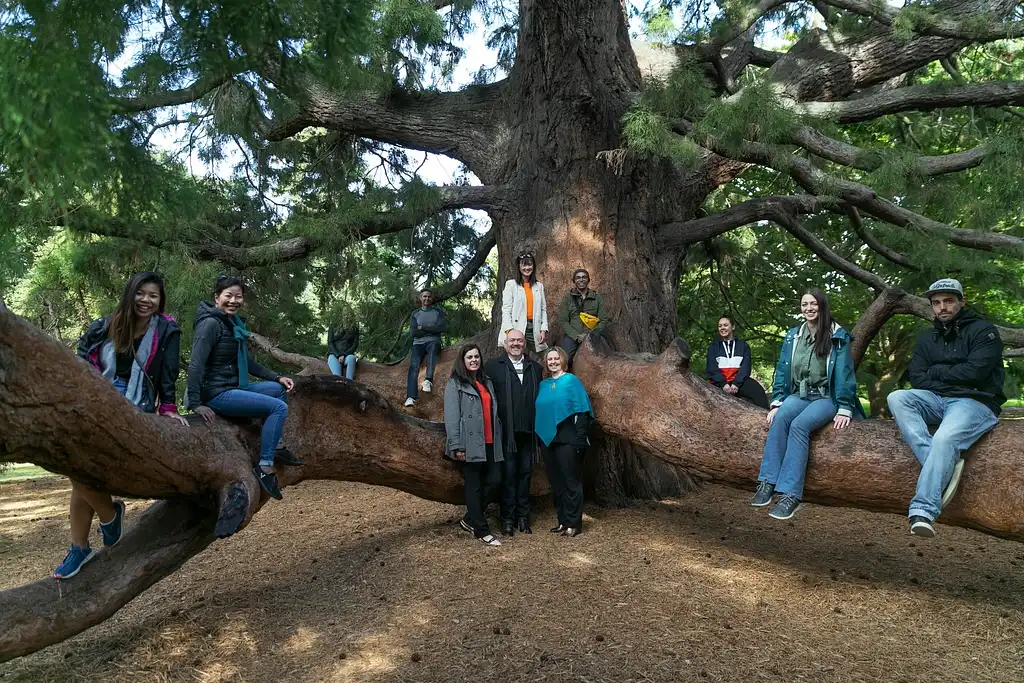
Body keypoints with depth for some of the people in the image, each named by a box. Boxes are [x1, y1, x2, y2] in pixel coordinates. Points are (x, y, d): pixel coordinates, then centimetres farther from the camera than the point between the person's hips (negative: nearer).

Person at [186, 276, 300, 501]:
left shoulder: (234, 324, 13)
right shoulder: (211, 323, -15)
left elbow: (247, 363, 19)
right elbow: (195, 364, -22)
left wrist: (277, 377, 11)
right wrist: (196, 404, -27)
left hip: (232, 388, 10)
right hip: (216, 394, -10)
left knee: (278, 389, 17)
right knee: (278, 407, -16)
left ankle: (276, 446, 16)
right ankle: (265, 468, -16)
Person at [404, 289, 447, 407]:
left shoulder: (438, 311, 15)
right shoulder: (415, 314, 19)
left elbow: (442, 327, -2)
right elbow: (413, 332, 4)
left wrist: (423, 328, -1)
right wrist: (431, 329, -2)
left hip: (433, 341, -1)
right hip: (418, 343, 2)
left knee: (432, 348, -39)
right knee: (414, 365, -26)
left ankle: (428, 380, -55)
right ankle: (411, 397, -41)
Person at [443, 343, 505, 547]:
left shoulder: (486, 382, 19)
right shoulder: (455, 384, -2)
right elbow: (451, 416, -9)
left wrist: (498, 437, 13)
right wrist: (457, 446, -16)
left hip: (490, 443, 7)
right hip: (471, 443, -7)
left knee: (494, 481, 3)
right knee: (474, 486, 1)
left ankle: (470, 519, 21)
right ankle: (481, 530, 9)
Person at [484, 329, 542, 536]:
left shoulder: (535, 367, 13)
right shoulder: (493, 365, 2)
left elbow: (539, 396, 10)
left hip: (528, 431, 3)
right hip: (506, 431, -3)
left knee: (525, 473, 10)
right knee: (508, 474, 1)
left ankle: (523, 516, 19)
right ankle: (508, 518, 10)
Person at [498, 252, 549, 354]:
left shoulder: (539, 286, 16)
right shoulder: (511, 284, 4)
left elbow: (543, 310, 12)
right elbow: (506, 310, -4)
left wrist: (543, 330, -1)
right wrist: (510, 331, -15)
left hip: (534, 329, 4)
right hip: (517, 329, -3)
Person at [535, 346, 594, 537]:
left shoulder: (571, 380, -5)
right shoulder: (543, 384, 11)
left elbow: (582, 411, -10)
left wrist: (580, 439, -16)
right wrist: (540, 439, 11)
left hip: (567, 441, -6)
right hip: (548, 440, 6)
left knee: (571, 482, 1)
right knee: (556, 483, 11)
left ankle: (574, 524, 8)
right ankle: (563, 521, 21)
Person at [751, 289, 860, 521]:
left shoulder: (838, 337, -3)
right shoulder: (792, 336, 9)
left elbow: (844, 374, -7)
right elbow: (782, 371, 9)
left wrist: (844, 409, -14)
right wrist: (777, 402, -2)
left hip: (826, 397, -3)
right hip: (799, 395, 4)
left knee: (799, 424, -33)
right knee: (780, 417, -31)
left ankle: (790, 495, -39)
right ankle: (767, 483, -35)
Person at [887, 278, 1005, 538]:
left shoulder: (983, 331, 3)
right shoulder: (926, 339, 18)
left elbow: (974, 372, -12)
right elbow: (917, 379, 7)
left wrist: (937, 372, 1)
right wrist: (951, 380, -8)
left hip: (976, 402, -6)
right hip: (937, 401, 6)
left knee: (945, 438, -35)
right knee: (897, 398, -24)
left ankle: (923, 510, -38)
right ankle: (948, 466, -33)